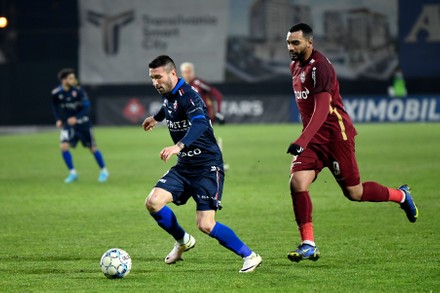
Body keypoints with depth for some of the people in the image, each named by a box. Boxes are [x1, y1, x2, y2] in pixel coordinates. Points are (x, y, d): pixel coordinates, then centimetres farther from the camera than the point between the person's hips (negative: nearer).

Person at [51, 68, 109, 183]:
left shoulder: (78, 90, -17)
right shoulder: (56, 93, -10)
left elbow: (86, 107, -15)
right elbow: (55, 107, 9)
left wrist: (76, 118, -27)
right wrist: (58, 120, -2)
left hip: (82, 123, -2)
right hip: (67, 123, 2)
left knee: (93, 148, 5)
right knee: (64, 146, -18)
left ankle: (104, 171, 24)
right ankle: (72, 173, -3)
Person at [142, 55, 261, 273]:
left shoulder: (187, 96, -21)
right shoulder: (168, 96, 6)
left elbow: (200, 124, -40)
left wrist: (178, 146, -55)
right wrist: (156, 118, 52)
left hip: (207, 167, -8)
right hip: (184, 167, 8)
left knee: (205, 225, -16)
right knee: (153, 202, -9)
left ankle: (249, 256, 1)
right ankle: (183, 241, 17)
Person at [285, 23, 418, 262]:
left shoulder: (319, 67, -19)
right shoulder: (295, 66, 10)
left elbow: (322, 110, -27)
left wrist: (301, 141, -35)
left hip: (335, 134, -8)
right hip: (313, 137, 8)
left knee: (353, 193, 1)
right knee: (297, 182, -13)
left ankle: (401, 196, 28)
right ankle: (308, 245, -10)